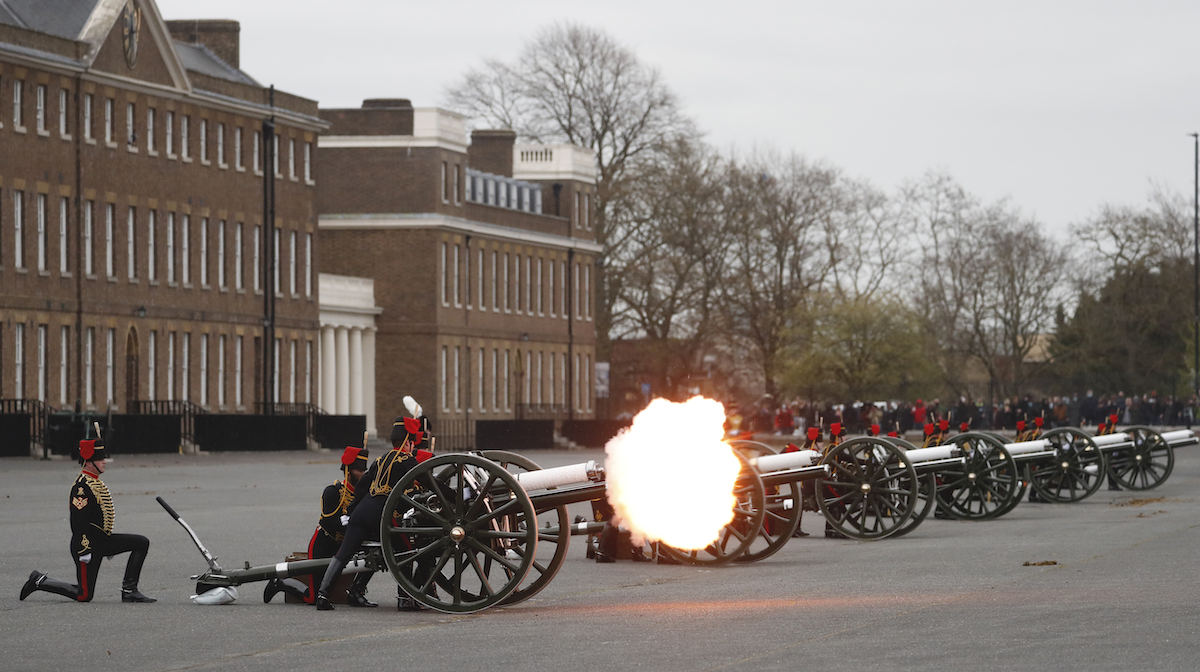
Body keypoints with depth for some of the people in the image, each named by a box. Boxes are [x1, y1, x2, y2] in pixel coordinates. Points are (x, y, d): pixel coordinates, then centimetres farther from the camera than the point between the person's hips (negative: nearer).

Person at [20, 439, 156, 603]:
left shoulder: (96, 482, 12)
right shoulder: (81, 486, -19)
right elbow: (77, 520, -23)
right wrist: (84, 551, -24)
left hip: (102, 541, 9)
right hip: (88, 544, -9)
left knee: (142, 543, 1)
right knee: (84, 596, -6)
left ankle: (129, 590, 1)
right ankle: (39, 582, 10)